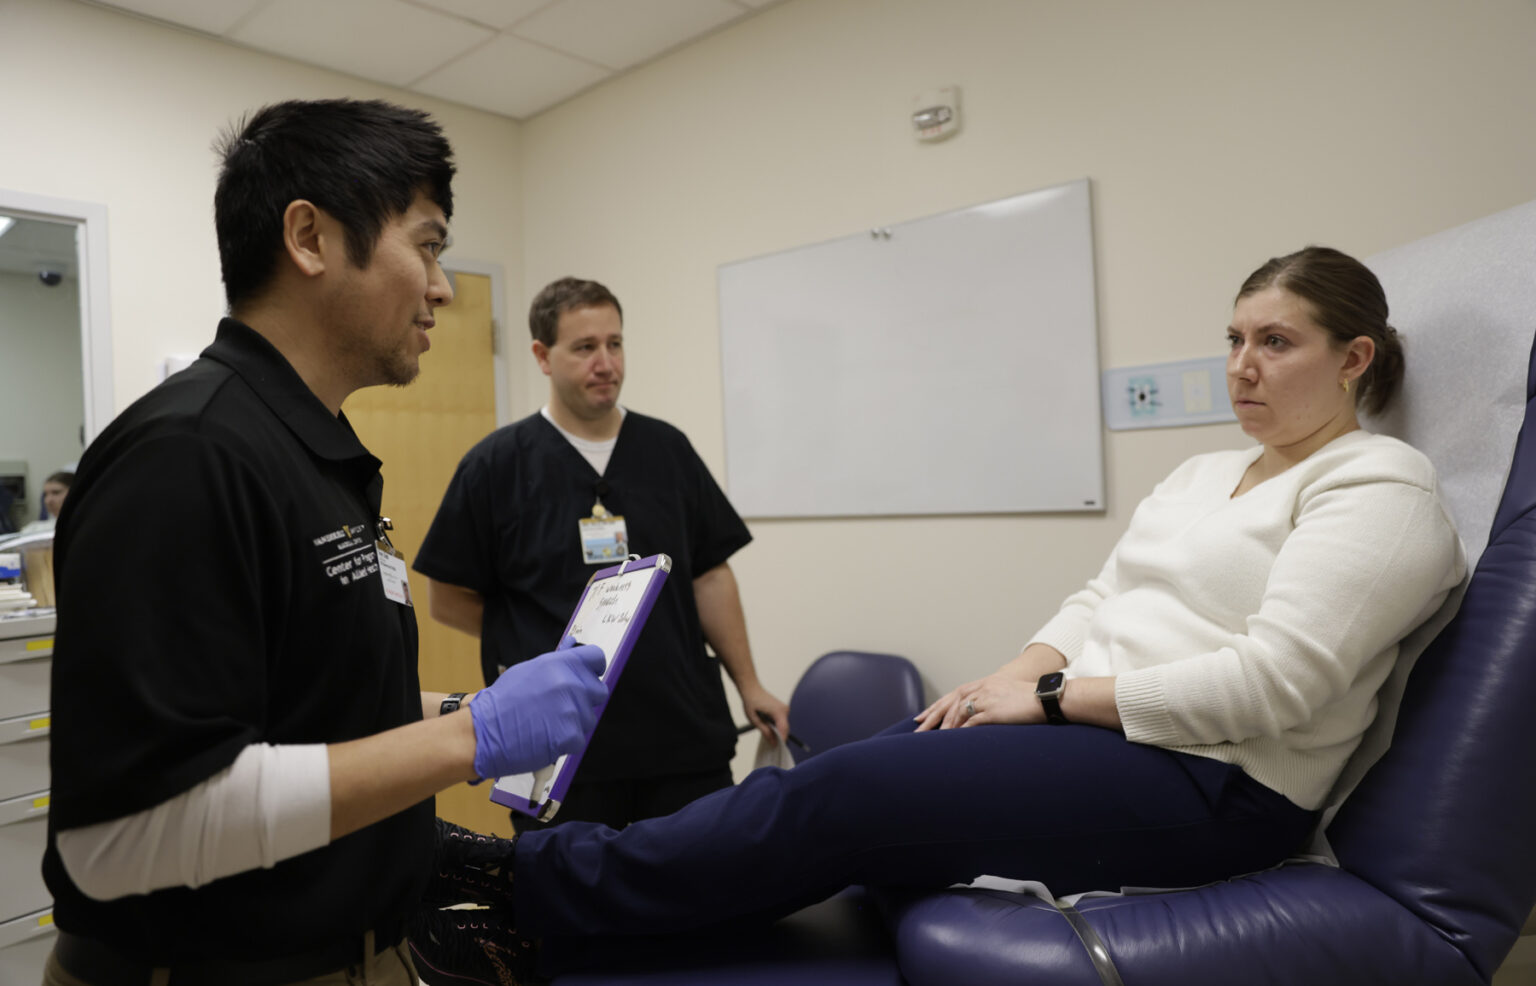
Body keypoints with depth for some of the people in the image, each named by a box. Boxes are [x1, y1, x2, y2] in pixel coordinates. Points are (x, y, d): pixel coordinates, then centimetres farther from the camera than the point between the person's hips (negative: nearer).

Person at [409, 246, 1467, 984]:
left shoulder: (1380, 487, -7)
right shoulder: (1201, 475, 18)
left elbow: (1270, 683, -18)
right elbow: (1099, 602, 14)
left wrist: (1054, 696, -16)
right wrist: (1019, 671, -6)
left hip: (1215, 781, -7)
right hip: (1096, 719, 7)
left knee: (842, 793, -19)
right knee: (837, 777, -11)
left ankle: (539, 881, -7)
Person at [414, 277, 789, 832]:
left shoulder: (667, 449, 5)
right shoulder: (496, 464, -3)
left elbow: (709, 575, 7)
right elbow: (448, 599, 1)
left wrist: (748, 683, 3)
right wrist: (533, 641, -2)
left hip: (687, 741, 3)